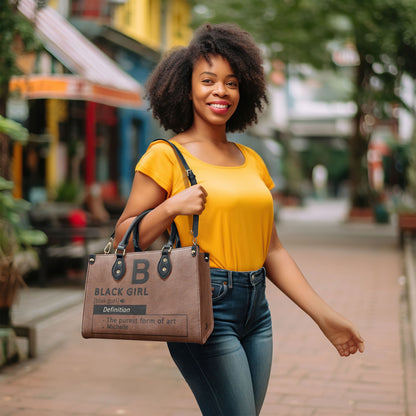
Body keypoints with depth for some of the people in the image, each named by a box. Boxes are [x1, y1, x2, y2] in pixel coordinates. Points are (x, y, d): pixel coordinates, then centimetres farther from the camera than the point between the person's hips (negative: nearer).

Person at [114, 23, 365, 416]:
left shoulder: (252, 161, 13)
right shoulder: (167, 155, -3)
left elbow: (272, 251, 15)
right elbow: (124, 238, -2)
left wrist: (324, 315, 11)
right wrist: (173, 207, -18)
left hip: (256, 311, 6)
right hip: (204, 309, -6)